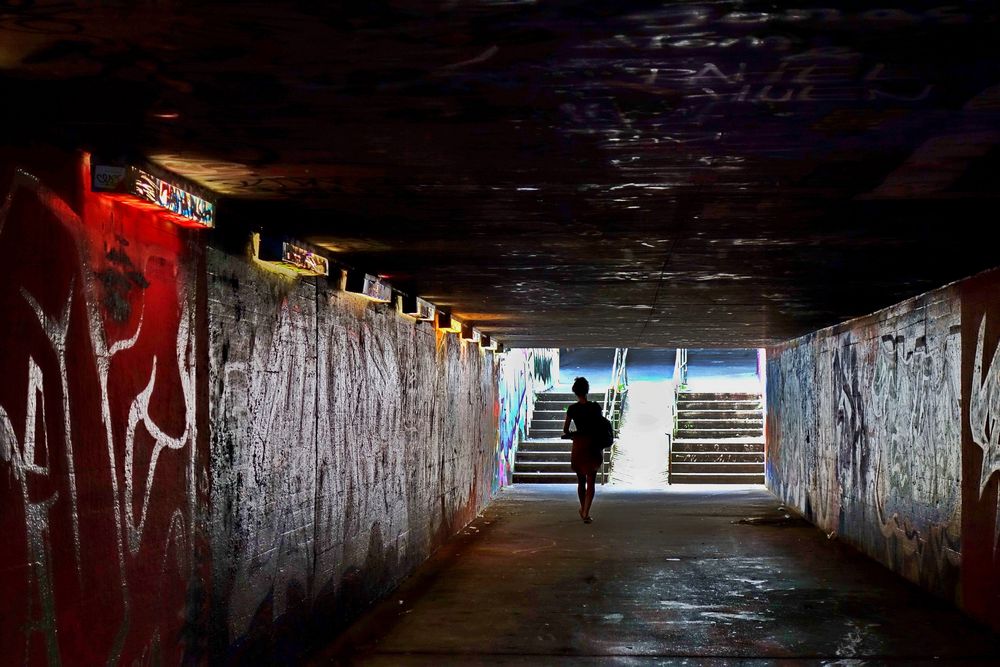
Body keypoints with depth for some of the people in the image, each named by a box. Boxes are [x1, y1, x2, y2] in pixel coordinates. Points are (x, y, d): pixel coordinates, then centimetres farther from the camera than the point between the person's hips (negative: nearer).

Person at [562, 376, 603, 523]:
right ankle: (586, 513, -13)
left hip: (578, 445, 1)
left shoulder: (572, 409, -5)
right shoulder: (595, 407, -7)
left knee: (581, 481, 17)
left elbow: (565, 429, 1)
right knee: (591, 481, 0)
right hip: (593, 445, -1)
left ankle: (583, 510, 29)